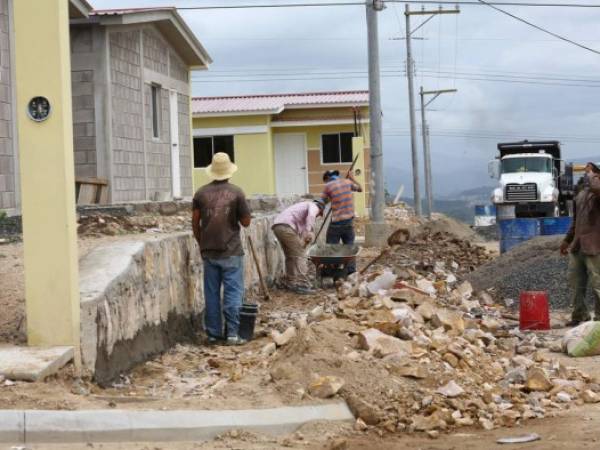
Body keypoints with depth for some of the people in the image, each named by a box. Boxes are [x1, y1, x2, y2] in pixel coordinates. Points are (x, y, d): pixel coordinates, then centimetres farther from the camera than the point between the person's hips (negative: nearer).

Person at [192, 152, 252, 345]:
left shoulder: (201, 192, 2)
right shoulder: (236, 192, -7)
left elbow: (195, 223, 5)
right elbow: (246, 222, -2)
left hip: (208, 252, 3)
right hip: (231, 251, -3)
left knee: (212, 293, 9)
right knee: (233, 293, 1)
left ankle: (213, 333, 13)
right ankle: (232, 333, -2)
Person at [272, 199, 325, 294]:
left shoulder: (304, 205, 37)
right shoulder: (314, 206, 11)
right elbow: (311, 216, -16)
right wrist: (308, 232, -24)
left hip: (277, 226, 9)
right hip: (287, 227, -9)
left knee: (290, 256, 20)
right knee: (300, 256, -4)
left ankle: (290, 283, 26)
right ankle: (303, 285, -8)